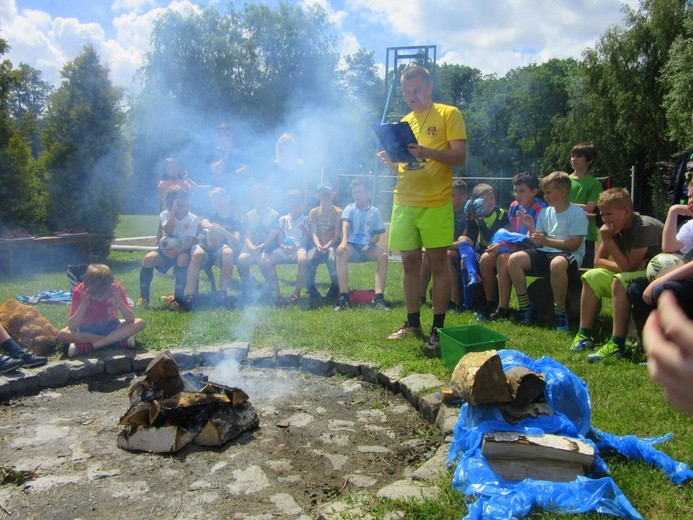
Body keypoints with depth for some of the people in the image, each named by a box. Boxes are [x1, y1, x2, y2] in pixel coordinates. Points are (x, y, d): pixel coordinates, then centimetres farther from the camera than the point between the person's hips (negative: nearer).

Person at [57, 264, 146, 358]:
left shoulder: (116, 288, -20)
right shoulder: (80, 291, -22)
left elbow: (131, 320, -22)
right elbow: (71, 326, -25)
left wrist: (119, 301, -37)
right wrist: (83, 305, -38)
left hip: (111, 327, 1)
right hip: (88, 330, 0)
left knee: (140, 323, -26)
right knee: (62, 334, -31)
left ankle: (89, 347, -30)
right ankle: (121, 341, -30)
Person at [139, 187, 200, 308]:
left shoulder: (194, 219, -6)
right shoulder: (165, 215, -1)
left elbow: (190, 242, -15)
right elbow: (168, 231, -22)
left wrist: (178, 251, -33)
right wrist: (174, 211, -23)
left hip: (183, 251, -2)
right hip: (166, 250, 2)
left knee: (183, 259, -37)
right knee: (148, 258, -26)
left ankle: (178, 298, -30)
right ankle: (144, 297, -13)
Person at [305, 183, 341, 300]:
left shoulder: (338, 212, 1)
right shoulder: (314, 212, 9)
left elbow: (337, 235, -5)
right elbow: (313, 233, -1)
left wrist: (327, 246, -22)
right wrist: (318, 246, -22)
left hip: (332, 245, -2)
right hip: (318, 246, 2)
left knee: (332, 258, -35)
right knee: (309, 259, -30)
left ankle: (335, 287, -10)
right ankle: (311, 288, -10)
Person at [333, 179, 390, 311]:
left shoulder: (375, 212, 10)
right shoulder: (350, 208, 4)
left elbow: (377, 234, 9)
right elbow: (345, 225, -16)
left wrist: (369, 244, -13)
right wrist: (344, 241, -36)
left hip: (367, 247, 2)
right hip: (351, 245, -1)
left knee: (383, 255, -29)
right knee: (341, 252, -35)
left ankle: (378, 297, -32)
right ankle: (343, 296, -36)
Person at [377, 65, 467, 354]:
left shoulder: (448, 114, 1)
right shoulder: (404, 122, 18)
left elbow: (459, 157, -8)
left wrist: (426, 151, -23)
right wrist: (390, 159, -1)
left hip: (436, 203, -5)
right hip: (404, 202, 6)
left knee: (437, 263, -2)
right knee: (409, 263, 8)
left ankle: (438, 329, 5)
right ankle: (412, 322, 19)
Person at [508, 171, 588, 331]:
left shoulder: (577, 213, -7)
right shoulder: (545, 212, 11)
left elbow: (574, 244, -15)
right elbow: (538, 243, 10)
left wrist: (546, 241, -20)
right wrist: (531, 227, -6)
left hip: (569, 254, -6)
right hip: (546, 253, 6)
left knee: (557, 263, -42)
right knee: (514, 259, -16)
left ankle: (560, 312, -23)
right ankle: (525, 306, -5)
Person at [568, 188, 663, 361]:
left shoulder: (644, 227, -24)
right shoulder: (615, 226, -1)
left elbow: (628, 266, -27)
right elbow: (598, 261, 1)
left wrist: (607, 239, -27)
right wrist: (623, 265, -16)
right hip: (633, 273, 9)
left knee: (619, 281, -33)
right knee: (591, 277, 0)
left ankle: (616, 344, -33)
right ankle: (584, 334, -3)